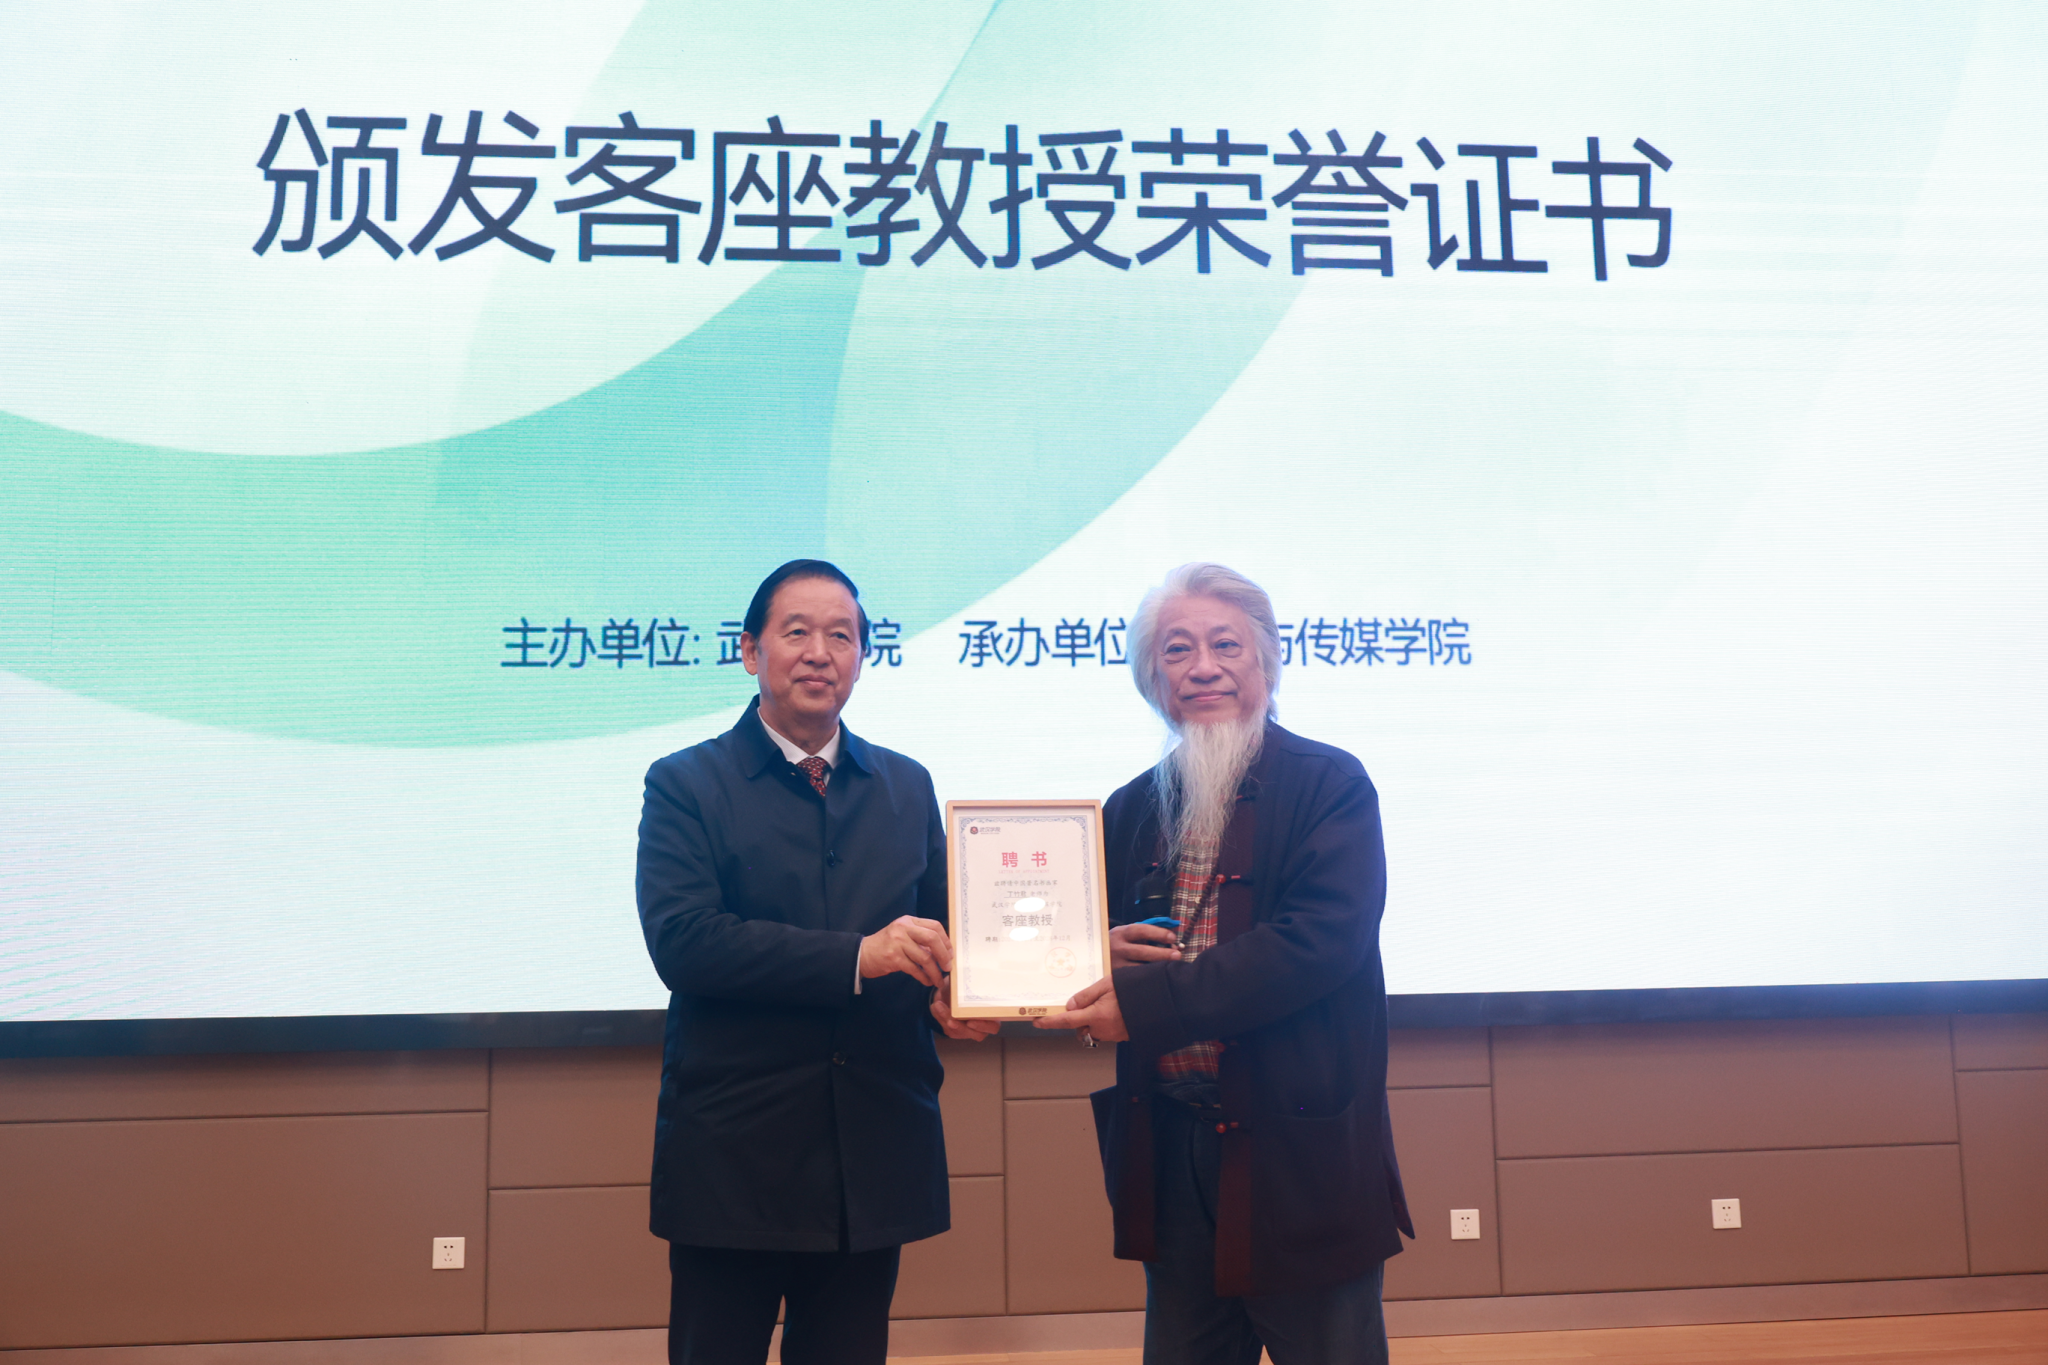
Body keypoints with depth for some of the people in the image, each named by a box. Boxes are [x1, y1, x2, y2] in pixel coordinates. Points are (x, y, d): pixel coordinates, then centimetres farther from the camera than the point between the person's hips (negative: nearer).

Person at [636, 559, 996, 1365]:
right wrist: (855, 957, -24)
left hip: (875, 1163, 4)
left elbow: (937, 928, 14)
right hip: (731, 1159, -3)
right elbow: (681, 941, -15)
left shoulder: (907, 787, 11)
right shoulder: (686, 785, -2)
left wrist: (948, 997, -10)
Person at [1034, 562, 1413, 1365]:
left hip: (1301, 1155, -5)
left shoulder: (1331, 787, -6)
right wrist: (1105, 953, -9)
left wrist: (1144, 1000, -23)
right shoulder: (1130, 812, 10)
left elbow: (1319, 940, -19)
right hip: (1167, 1154, 5)